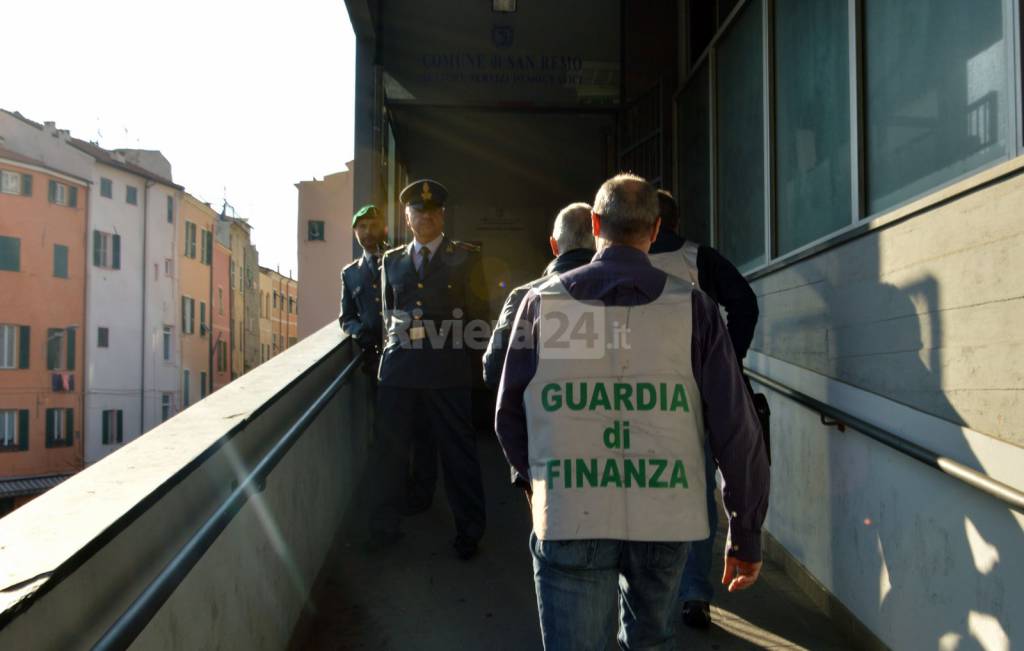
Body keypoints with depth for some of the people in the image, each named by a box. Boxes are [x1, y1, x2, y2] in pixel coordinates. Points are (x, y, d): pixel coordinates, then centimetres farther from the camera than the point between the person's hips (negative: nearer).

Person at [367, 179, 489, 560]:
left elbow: (477, 314, 4)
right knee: (388, 449, 7)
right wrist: (395, 336, 9)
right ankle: (385, 528, 24)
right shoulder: (392, 260, 15)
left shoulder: (465, 257, 6)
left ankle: (468, 533, 18)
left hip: (447, 368, -3)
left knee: (458, 450, 3)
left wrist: (451, 341, -4)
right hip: (398, 365, 3)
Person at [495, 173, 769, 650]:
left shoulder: (541, 302, -2)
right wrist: (746, 533, 5)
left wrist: (529, 477, 25)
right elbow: (735, 426, -5)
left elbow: (509, 413, 5)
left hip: (568, 519, -1)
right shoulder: (690, 306, -4)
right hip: (663, 520, 1)